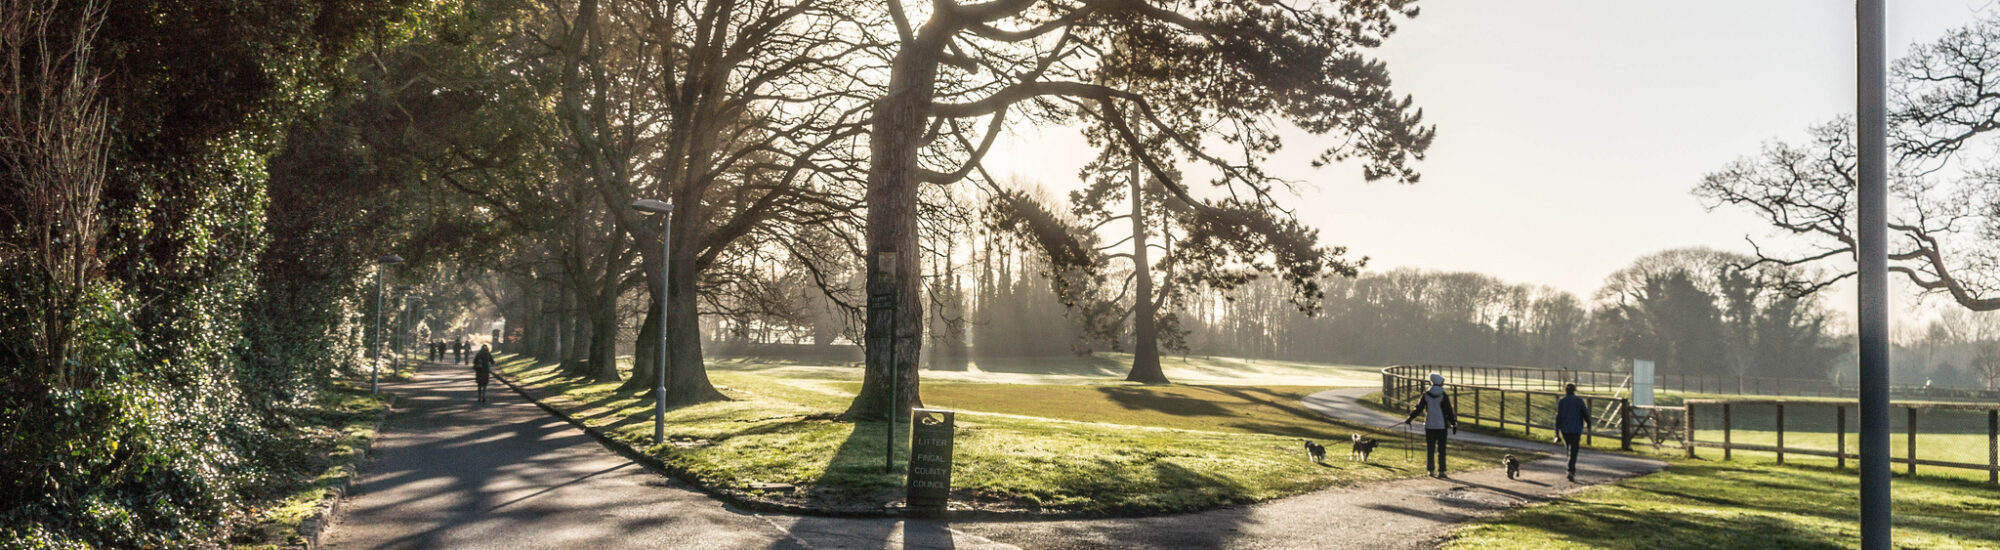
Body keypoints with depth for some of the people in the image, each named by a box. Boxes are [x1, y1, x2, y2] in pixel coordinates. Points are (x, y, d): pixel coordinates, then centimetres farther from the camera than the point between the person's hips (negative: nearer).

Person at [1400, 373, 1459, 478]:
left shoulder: (1426, 395, -1)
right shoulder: (1443, 396, -9)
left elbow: (1418, 409, 2)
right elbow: (1449, 411, -8)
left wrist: (1409, 419, 13)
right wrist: (1454, 424, 1)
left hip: (1429, 426, 3)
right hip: (1441, 426, -3)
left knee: (1430, 449, 10)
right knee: (1441, 450, 2)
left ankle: (1431, 470, 13)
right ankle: (1441, 471, -1)